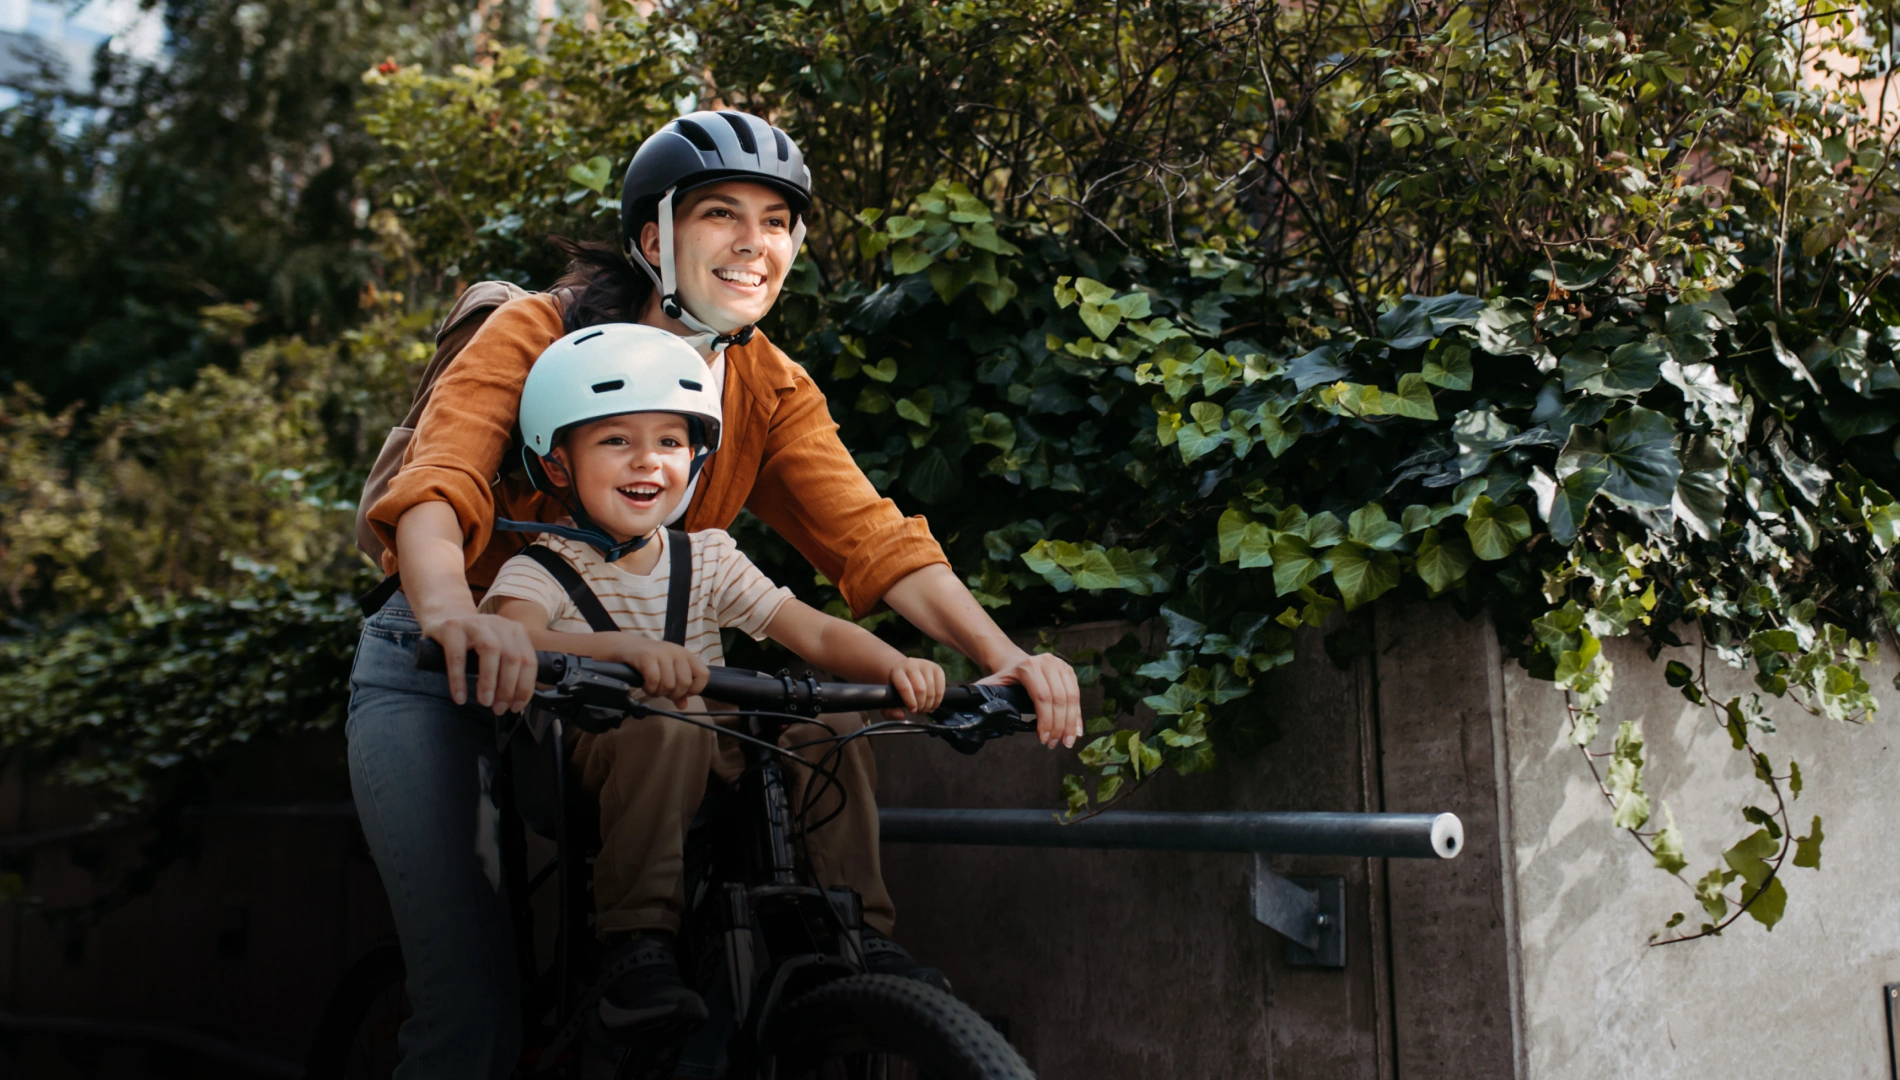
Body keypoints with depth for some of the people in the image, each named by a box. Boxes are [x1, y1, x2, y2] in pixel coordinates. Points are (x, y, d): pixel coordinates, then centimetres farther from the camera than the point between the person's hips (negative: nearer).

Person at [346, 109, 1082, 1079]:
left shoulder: (773, 393, -3)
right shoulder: (538, 333, -16)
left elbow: (871, 536, -16)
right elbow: (435, 488, -31)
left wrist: (1001, 653, -34)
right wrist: (458, 617, -54)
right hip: (438, 672, -4)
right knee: (472, 999, -13)